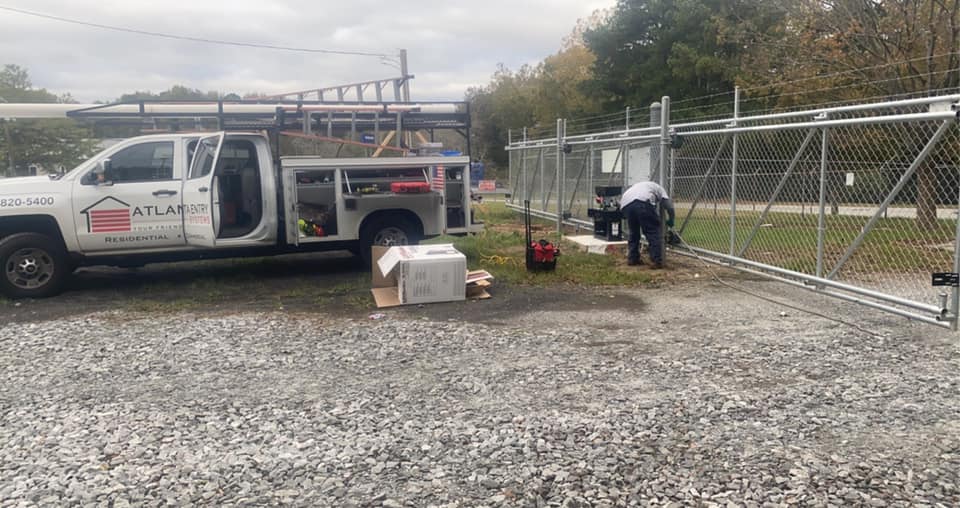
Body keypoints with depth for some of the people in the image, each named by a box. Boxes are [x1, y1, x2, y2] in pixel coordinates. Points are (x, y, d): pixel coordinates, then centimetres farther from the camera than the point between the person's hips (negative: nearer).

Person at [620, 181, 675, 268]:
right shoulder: (658, 188, 32)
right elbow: (669, 206, 18)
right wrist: (670, 221, 34)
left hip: (625, 204, 5)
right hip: (643, 201, -5)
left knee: (633, 232, 24)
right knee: (654, 232, 4)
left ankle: (632, 259, 27)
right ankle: (657, 261, 2)